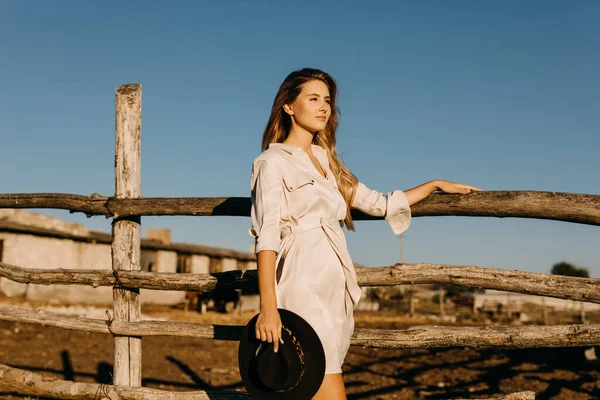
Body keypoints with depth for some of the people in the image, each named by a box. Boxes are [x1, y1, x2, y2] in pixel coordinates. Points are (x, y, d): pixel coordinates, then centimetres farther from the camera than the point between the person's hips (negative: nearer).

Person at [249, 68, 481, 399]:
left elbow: (379, 204, 27)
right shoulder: (274, 161, 0)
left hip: (336, 288, 7)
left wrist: (434, 184, 27)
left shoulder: (325, 160, 22)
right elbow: (266, 236, -12)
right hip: (304, 287, -7)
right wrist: (268, 307, -21)